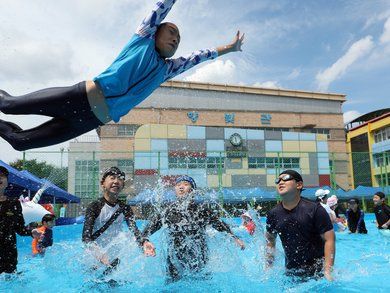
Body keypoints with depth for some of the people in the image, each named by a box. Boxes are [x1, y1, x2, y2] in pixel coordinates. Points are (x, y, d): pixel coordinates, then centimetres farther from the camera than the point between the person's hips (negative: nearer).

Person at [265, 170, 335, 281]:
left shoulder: (314, 209, -13)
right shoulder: (273, 214, -2)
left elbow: (329, 240, -14)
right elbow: (270, 240, 12)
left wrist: (328, 271, -21)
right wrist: (268, 268, 8)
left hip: (317, 271, -3)